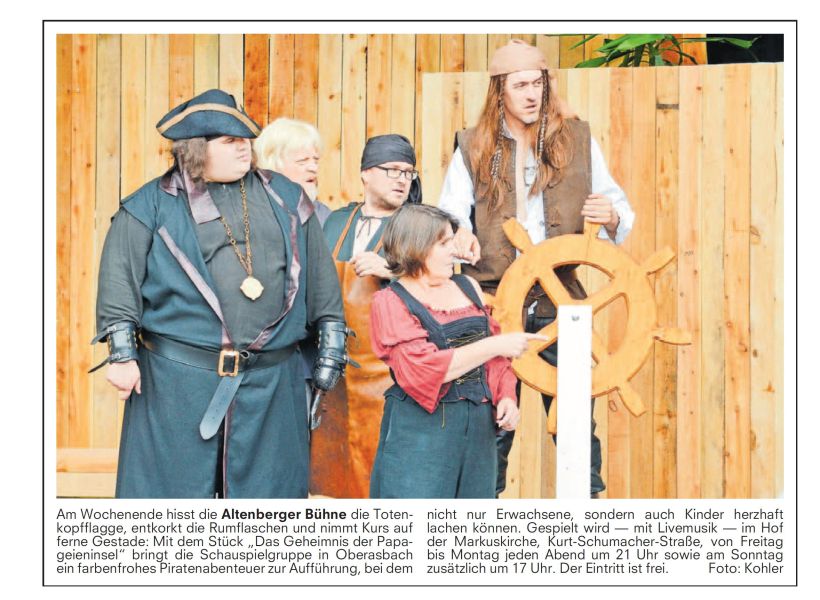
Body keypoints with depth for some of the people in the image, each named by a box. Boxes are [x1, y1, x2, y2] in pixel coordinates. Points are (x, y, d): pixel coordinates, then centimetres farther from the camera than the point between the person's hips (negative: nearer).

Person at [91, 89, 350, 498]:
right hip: (179, 376, -3)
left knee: (267, 487, 7)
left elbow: (319, 271, 14)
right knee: (176, 489, 1)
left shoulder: (284, 198, 11)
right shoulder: (153, 204, 2)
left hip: (270, 380, 3)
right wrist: (122, 354, -7)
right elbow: (119, 277, -1)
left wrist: (331, 345, 11)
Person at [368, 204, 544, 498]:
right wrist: (495, 345, -16)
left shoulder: (467, 287, 13)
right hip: (420, 427, -5)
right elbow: (422, 368, -17)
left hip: (479, 426, 5)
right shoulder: (390, 302, -4)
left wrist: (506, 397, -1)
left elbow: (493, 356, 18)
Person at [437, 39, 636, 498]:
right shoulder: (474, 149, 7)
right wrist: (459, 237, -24)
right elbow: (449, 216, 0)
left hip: (560, 304, 0)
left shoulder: (577, 140, 7)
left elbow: (622, 214, 9)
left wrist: (611, 217, -16)